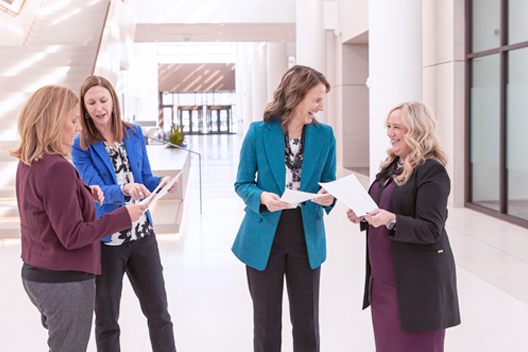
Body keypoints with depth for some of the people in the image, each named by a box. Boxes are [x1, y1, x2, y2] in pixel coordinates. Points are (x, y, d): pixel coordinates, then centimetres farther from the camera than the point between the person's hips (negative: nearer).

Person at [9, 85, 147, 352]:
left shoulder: (29, 163, 5)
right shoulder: (57, 169, -24)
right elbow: (72, 237, -23)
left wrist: (85, 194, 3)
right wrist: (123, 217, -18)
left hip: (35, 275, 9)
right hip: (65, 281, -9)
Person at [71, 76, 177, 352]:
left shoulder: (134, 134, 5)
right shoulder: (82, 147, -6)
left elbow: (145, 178, 10)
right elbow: (96, 189, -17)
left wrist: (161, 183, -12)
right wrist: (124, 189, -37)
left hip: (142, 234, 3)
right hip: (105, 239, -3)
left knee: (159, 313, 11)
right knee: (106, 321, 11)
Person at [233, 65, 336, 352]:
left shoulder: (324, 135, 0)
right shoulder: (258, 132, -7)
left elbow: (329, 182, 9)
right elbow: (242, 183, -1)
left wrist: (328, 197, -15)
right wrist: (262, 197, -22)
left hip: (307, 239, 2)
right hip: (264, 239, -2)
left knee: (307, 325, 9)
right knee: (266, 325, 10)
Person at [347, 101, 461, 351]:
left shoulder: (431, 171, -13)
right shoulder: (390, 166, 13)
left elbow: (430, 230, -19)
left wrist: (390, 220, -32)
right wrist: (362, 217, 1)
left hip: (416, 282, -8)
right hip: (382, 281, 8)